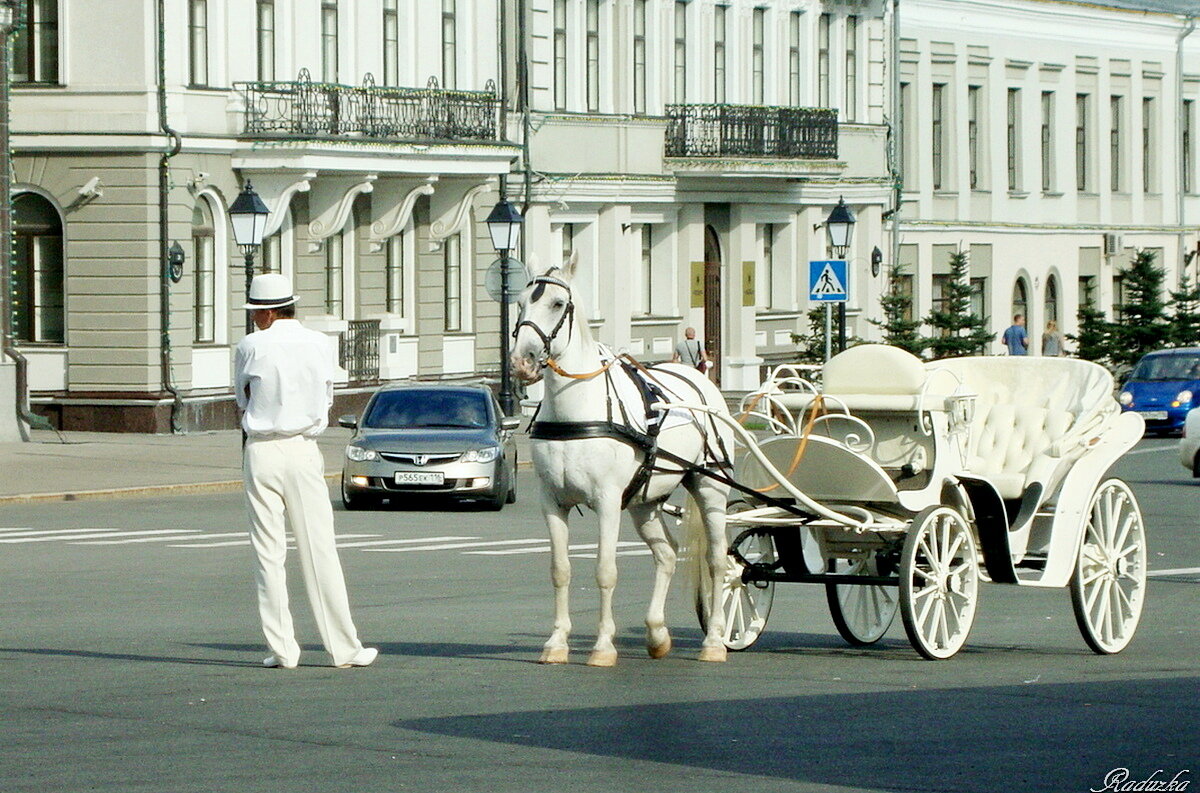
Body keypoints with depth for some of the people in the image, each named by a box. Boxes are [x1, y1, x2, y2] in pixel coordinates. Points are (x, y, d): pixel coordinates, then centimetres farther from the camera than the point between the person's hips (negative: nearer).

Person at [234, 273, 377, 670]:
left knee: (268, 552, 3)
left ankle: (281, 648, 1)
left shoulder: (252, 346, -5)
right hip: (303, 451, 2)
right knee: (319, 551, 4)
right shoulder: (318, 344, 3)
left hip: (261, 454, -2)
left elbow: (243, 399, 7)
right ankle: (344, 647, 4)